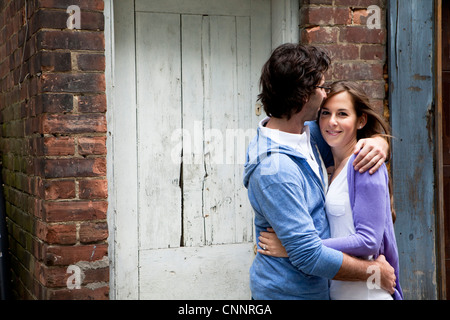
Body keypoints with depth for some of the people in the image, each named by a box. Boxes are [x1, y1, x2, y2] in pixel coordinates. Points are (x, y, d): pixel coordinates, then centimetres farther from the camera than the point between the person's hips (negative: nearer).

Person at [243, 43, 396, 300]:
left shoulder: (306, 133, -1)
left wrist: (379, 143, -9)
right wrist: (374, 271, -15)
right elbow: (309, 255, -28)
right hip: (287, 292, -8)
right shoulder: (275, 169, -28)